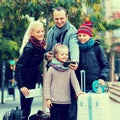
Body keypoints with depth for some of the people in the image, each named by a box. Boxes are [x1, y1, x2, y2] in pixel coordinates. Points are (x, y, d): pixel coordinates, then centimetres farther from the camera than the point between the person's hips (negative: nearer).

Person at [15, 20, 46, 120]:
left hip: (32, 80, 9)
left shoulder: (40, 45, 4)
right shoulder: (29, 47, -20)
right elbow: (19, 66, -22)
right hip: (25, 81, -9)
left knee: (27, 109, 16)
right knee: (25, 109, -4)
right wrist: (21, 86, -26)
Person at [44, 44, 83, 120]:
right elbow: (47, 84, 0)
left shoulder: (70, 69, 2)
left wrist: (78, 91, -20)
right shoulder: (51, 69, -2)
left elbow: (74, 81, -3)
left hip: (66, 101, 2)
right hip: (54, 101, -2)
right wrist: (47, 98, -5)